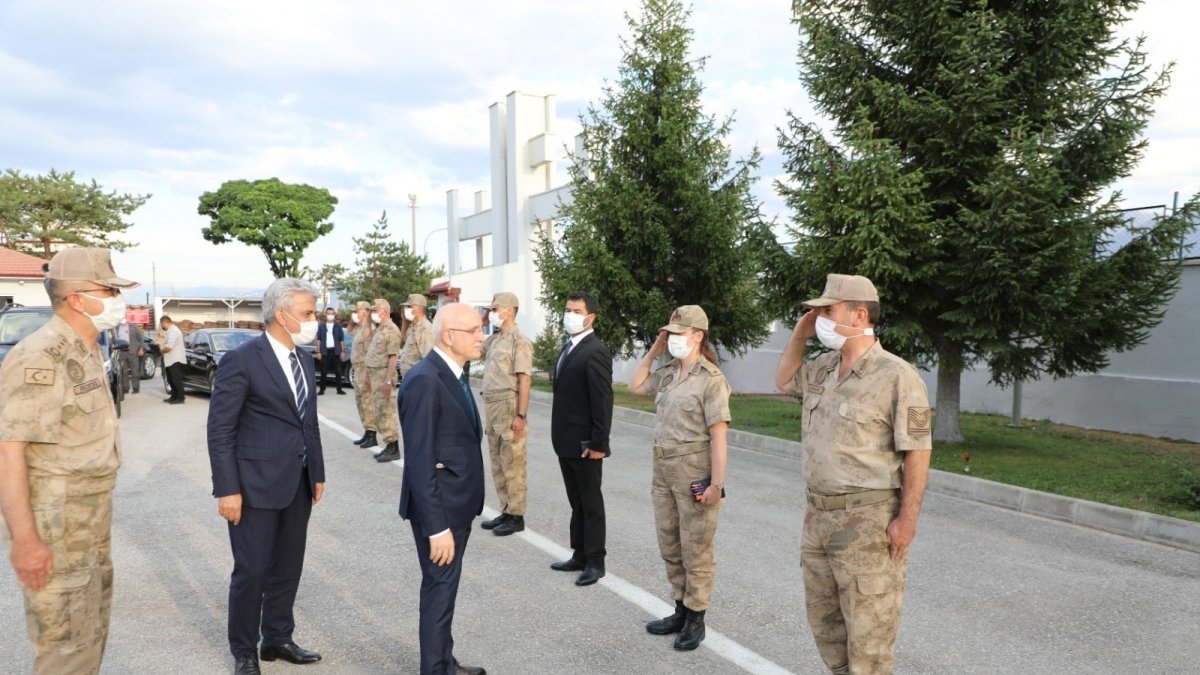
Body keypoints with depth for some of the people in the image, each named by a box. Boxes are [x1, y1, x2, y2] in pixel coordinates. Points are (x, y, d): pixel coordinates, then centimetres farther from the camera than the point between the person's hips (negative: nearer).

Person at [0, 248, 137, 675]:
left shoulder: (86, 351, 9)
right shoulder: (39, 358, -20)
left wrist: (95, 515, 17)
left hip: (89, 521, 9)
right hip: (54, 527, -9)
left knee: (92, 626, 21)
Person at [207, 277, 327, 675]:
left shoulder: (303, 358, 9)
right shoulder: (241, 360, -13)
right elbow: (219, 430, -13)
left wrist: (317, 473, 12)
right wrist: (227, 490, -15)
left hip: (298, 484, 7)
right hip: (257, 484, -6)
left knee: (288, 568, 16)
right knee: (252, 571, 6)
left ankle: (277, 639, 33)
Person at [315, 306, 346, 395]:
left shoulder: (338, 326, 6)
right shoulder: (321, 326, 6)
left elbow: (341, 339, 6)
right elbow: (319, 339, 5)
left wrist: (342, 351, -1)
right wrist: (318, 352, -2)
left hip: (335, 351, 0)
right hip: (325, 351, 0)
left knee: (338, 371, 2)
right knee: (323, 372, 2)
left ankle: (339, 389, 8)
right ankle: (321, 389, 7)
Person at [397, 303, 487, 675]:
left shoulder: (453, 374, 7)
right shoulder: (424, 381, -23)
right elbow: (420, 463, -24)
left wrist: (462, 510, 14)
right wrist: (436, 526, -23)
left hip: (458, 503, 9)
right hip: (439, 506, -9)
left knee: (445, 585, 21)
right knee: (440, 587, 6)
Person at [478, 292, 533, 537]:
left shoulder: (520, 341, -12)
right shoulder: (494, 339, 12)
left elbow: (524, 381, -17)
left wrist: (521, 415, -21)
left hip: (509, 408, -9)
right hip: (492, 407, 9)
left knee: (512, 464, -1)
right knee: (497, 463, 14)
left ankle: (516, 516, 8)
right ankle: (506, 511, 24)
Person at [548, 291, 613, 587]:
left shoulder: (595, 352, -17)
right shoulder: (569, 348, 12)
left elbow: (603, 402, -20)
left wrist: (598, 443, -21)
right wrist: (559, 437, 13)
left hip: (585, 444, -9)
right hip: (566, 441, 9)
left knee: (591, 504, 4)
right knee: (577, 503, 17)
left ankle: (595, 561, 16)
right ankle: (580, 554, 28)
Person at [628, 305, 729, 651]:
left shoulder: (711, 379, -14)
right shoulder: (667, 372, 7)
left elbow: (718, 436, -17)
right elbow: (635, 386, 19)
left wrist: (716, 484, -20)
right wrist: (653, 351, 9)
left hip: (694, 473, -7)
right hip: (663, 471, 8)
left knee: (695, 550, 6)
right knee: (670, 548, 16)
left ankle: (696, 620, 20)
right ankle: (681, 611, 31)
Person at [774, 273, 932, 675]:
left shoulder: (896, 376, -16)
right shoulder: (824, 368, 7)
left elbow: (917, 453, -16)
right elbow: (785, 381, 26)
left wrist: (907, 519, -19)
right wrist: (800, 334, 10)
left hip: (868, 521, -8)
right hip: (818, 514, 8)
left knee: (867, 629, 4)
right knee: (824, 619, 20)